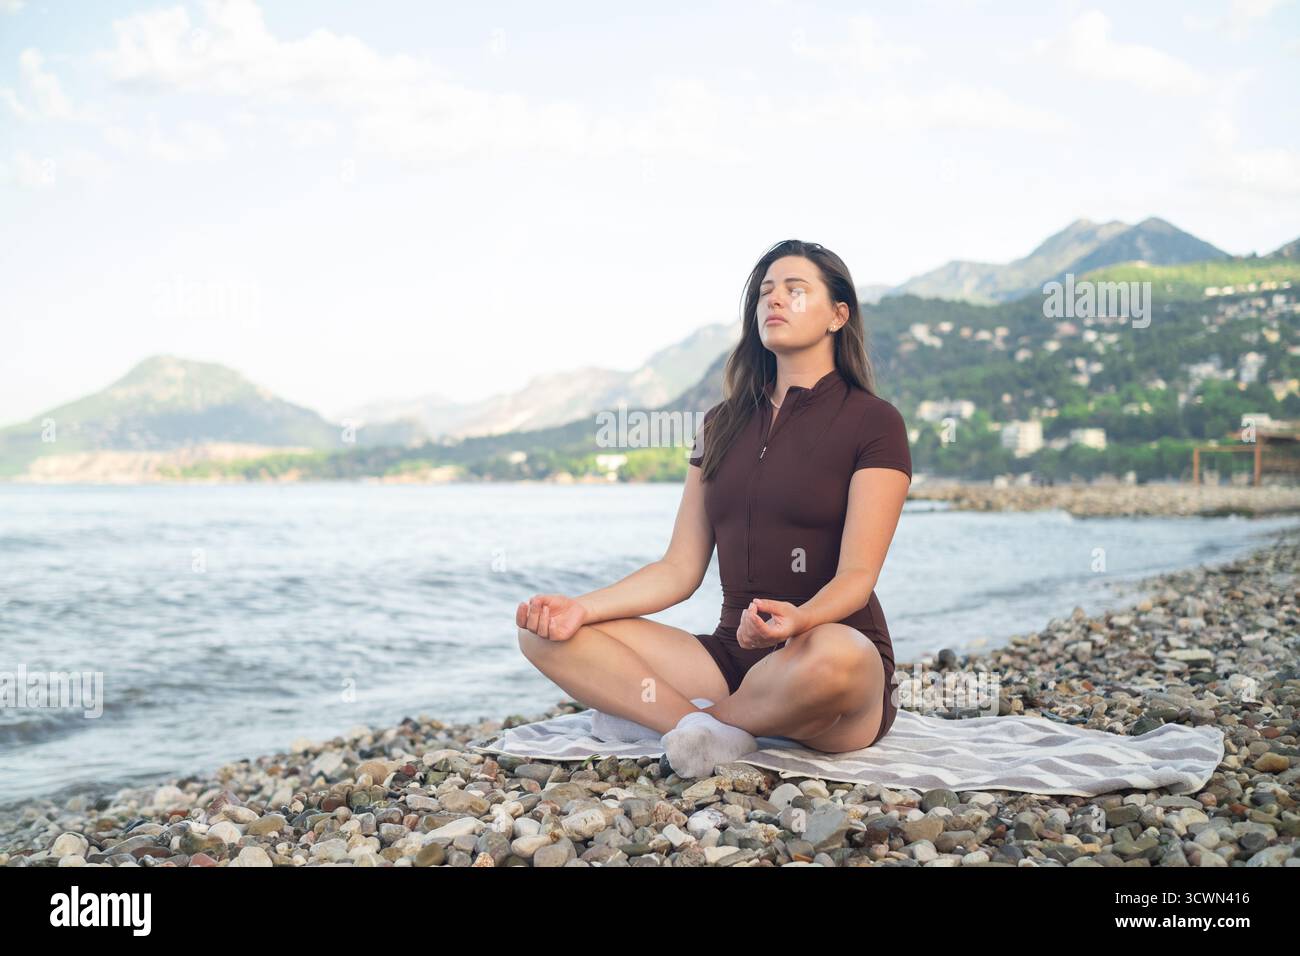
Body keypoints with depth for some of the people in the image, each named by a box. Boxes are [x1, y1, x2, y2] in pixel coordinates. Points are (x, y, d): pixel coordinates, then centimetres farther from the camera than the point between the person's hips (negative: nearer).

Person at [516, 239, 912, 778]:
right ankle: (710, 732, -24)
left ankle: (652, 715, -16)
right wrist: (583, 608, -7)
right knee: (545, 634, -10)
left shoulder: (873, 422, -2)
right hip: (732, 654, 5)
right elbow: (680, 570, 9)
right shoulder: (725, 424, 14)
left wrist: (799, 619, -35)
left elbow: (857, 574, -13)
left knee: (832, 657, -42)